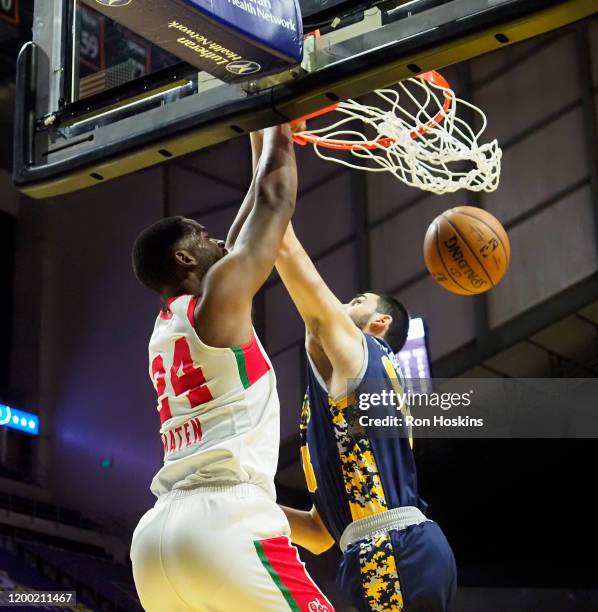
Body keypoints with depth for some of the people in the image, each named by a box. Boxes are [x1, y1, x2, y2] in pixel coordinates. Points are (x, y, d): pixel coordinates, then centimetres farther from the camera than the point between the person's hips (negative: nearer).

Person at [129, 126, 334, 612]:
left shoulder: (163, 330, 26)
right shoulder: (219, 293, 4)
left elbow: (236, 246, 37)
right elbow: (275, 203, 14)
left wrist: (260, 151, 45)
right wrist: (277, 128, 29)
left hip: (156, 532, 8)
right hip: (225, 521, -8)